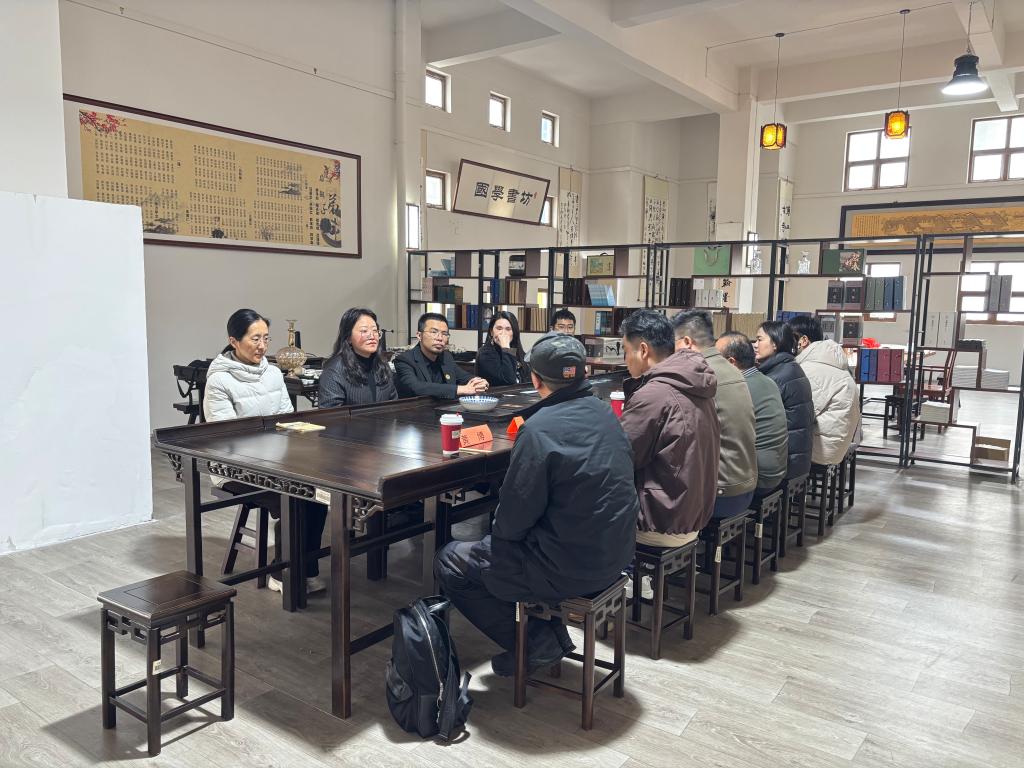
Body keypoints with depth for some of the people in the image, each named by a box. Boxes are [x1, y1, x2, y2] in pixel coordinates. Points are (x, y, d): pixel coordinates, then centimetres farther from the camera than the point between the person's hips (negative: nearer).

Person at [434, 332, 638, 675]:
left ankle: (536, 644, 9)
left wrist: (499, 524, 3)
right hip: (613, 554, 8)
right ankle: (551, 634, 23)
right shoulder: (604, 412, 2)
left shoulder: (539, 429, -23)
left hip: (570, 569, -8)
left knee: (448, 563, 7)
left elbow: (513, 521, -19)